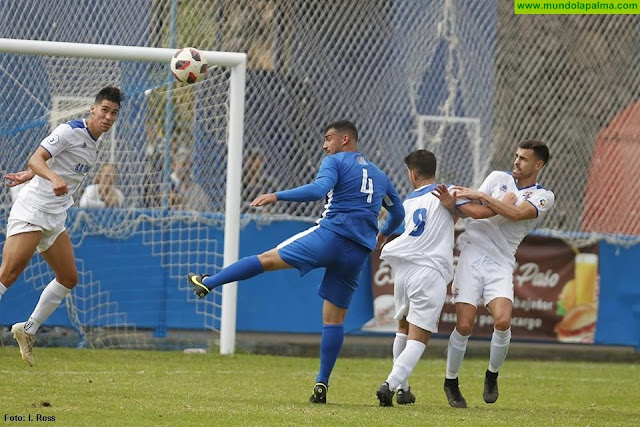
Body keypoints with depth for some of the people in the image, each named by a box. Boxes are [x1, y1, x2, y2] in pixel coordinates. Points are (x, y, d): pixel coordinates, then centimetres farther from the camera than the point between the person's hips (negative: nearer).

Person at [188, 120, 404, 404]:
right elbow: (398, 214, 35)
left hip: (331, 234, -6)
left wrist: (277, 196, -17)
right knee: (334, 318, 8)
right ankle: (321, 385, 5)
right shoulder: (380, 176, 25)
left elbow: (319, 189, -17)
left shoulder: (335, 162, 4)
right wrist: (383, 234, 55)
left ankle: (207, 283, 0)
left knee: (268, 259, 4)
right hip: (359, 252, 6)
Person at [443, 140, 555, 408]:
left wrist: (481, 196, -14)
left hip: (501, 264, 0)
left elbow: (516, 214, -14)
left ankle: (492, 375, 5)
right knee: (464, 326, -10)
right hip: (472, 253, 0)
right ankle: (451, 382, 11)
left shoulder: (543, 197, 5)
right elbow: (478, 211, 1)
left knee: (502, 321, -21)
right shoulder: (498, 179, 12)